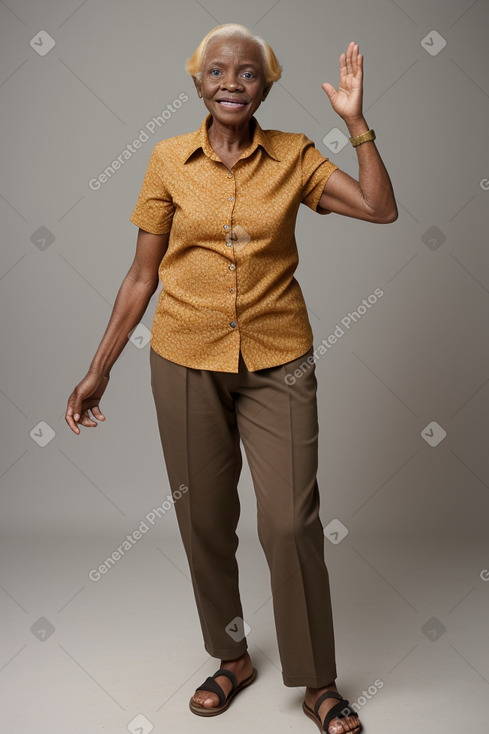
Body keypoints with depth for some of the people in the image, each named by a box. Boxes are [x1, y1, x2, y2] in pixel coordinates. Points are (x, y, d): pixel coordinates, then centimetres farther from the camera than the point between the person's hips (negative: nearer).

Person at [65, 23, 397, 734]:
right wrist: (98, 370, 3)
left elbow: (381, 209, -8)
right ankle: (233, 658, 34)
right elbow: (142, 274, 4)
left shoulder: (295, 156, 2)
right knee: (204, 519, 10)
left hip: (278, 362, -1)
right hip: (187, 360, 1)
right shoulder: (169, 161, 2)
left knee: (291, 521, -3)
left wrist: (356, 122, -10)